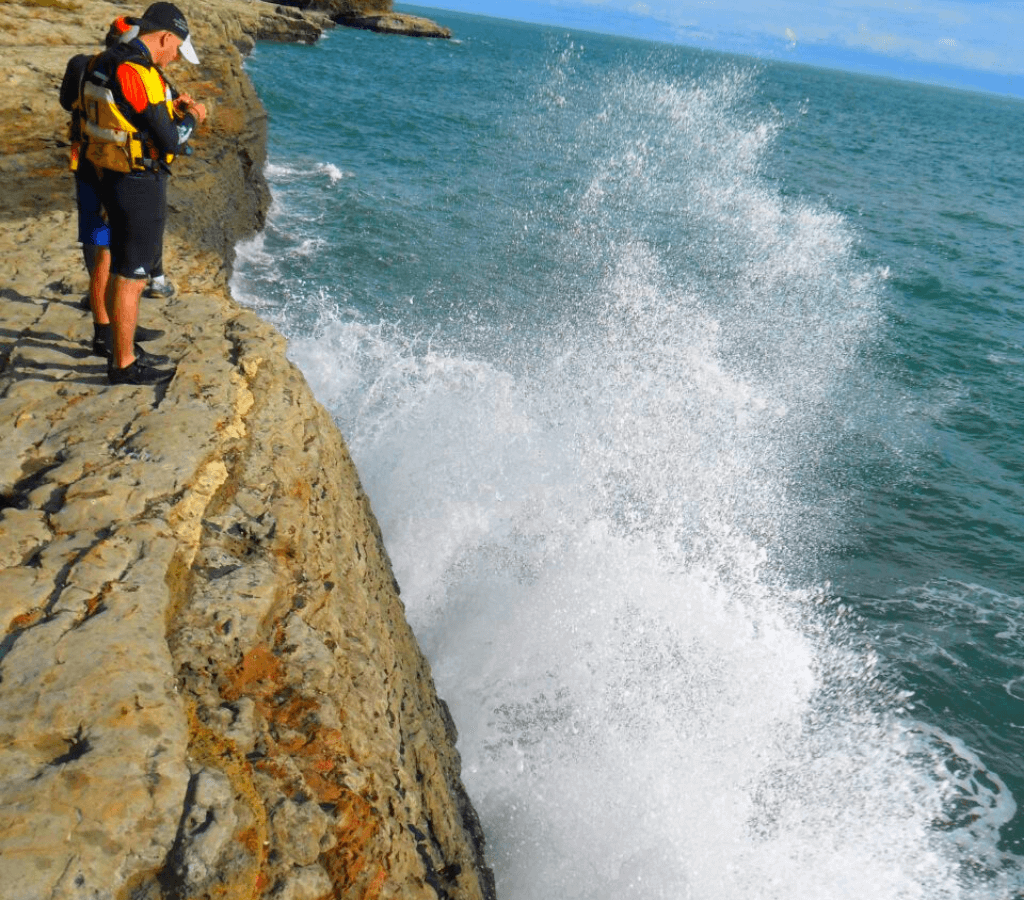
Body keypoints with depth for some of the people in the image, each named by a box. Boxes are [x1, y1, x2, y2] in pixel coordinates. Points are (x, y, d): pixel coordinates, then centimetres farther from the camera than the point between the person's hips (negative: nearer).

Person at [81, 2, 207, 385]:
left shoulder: (104, 63, 7)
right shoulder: (140, 75, -23)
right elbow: (169, 142, -21)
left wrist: (170, 107, 16)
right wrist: (191, 117, -2)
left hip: (112, 178, 9)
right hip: (140, 188, -9)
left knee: (126, 268, 22)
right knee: (130, 277, 1)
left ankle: (121, 342, 35)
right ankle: (125, 365, 13)